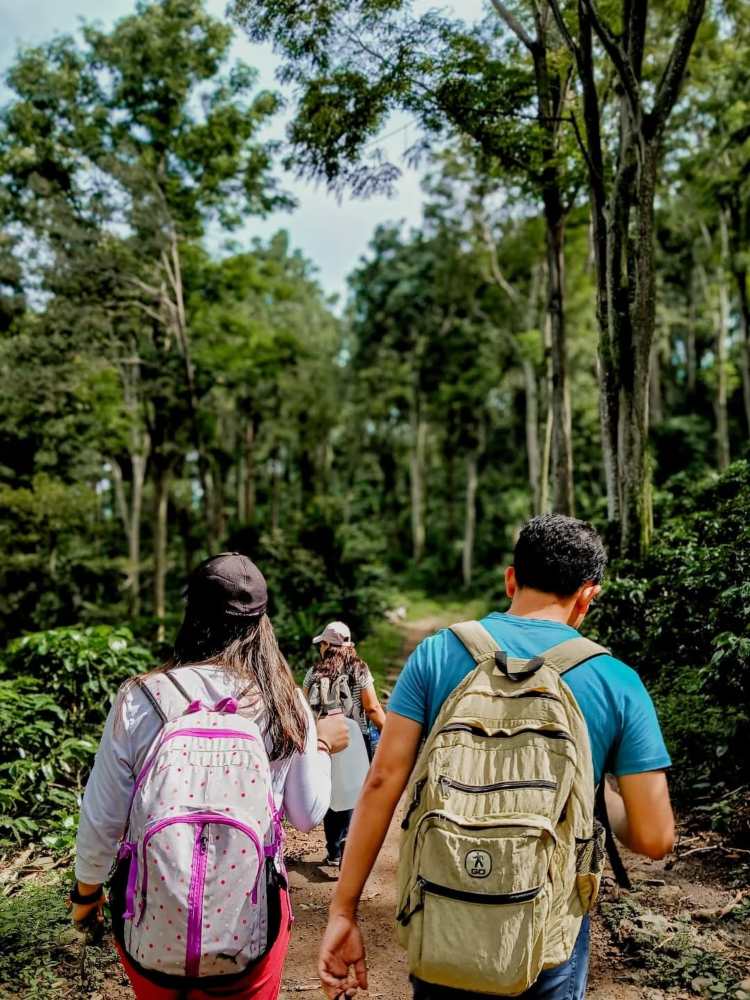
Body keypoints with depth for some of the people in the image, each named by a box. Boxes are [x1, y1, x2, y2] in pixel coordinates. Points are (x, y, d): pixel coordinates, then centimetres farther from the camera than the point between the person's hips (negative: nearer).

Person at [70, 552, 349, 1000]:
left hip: (150, 931, 1)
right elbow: (308, 814, 1)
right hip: (250, 930, 0)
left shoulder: (142, 699, -11)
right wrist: (322, 746, 18)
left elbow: (101, 817, -5)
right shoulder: (287, 704, -8)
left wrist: (87, 889, 13)